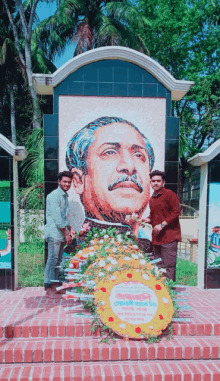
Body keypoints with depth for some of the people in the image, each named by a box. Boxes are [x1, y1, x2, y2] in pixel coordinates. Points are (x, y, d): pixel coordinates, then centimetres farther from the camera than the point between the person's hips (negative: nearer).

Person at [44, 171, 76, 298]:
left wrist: (70, 229, 11)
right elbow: (57, 217, -18)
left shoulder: (65, 196, 17)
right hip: (54, 233, -9)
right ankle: (49, 289, 3)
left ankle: (54, 286, 20)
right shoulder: (54, 196, -12)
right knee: (52, 260, -5)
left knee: (58, 261, 12)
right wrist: (66, 233, -14)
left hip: (62, 234, 9)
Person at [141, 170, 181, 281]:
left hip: (169, 236, -7)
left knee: (168, 266, -9)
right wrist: (148, 220, 7)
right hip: (156, 237, 8)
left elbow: (176, 212, -12)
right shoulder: (152, 199, 17)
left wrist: (162, 224, -17)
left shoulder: (169, 194, -5)